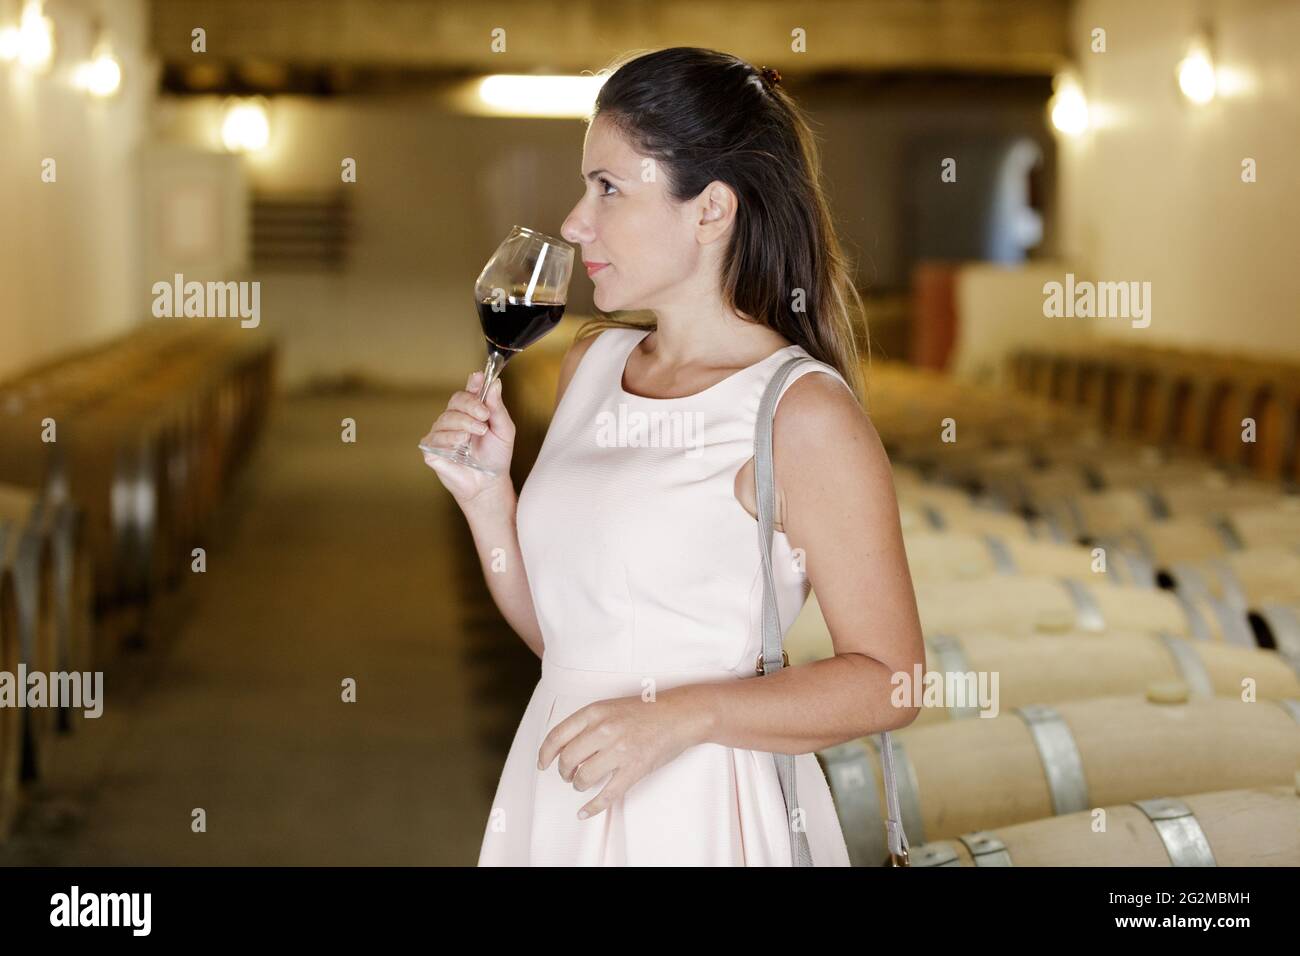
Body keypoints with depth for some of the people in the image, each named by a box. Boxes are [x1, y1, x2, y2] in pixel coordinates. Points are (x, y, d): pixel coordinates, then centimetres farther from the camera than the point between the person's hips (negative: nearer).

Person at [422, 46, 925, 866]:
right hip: (558, 796, 6)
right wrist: (485, 496, -4)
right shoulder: (592, 362, 5)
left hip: (700, 815, -6)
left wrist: (686, 714, -22)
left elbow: (887, 681, -15)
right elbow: (556, 630, 10)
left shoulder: (802, 412, -15)